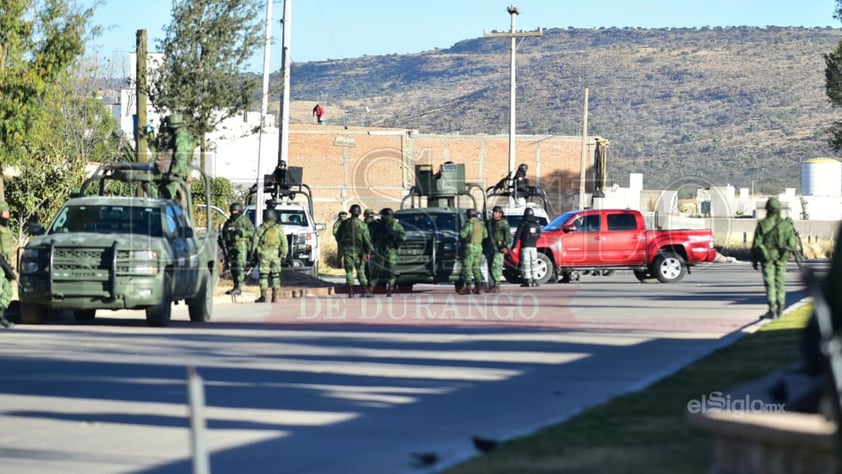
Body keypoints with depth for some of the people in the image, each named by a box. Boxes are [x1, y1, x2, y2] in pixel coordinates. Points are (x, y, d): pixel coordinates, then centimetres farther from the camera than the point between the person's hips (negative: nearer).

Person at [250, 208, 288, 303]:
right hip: (275, 255, 2)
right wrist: (284, 254, 5)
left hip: (263, 255, -2)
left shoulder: (260, 229, -1)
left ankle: (263, 296, -4)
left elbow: (254, 242, 1)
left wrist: (253, 254, 10)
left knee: (263, 276, 1)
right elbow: (284, 242, 0)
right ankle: (275, 297, 5)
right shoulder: (279, 228, 2)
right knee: (275, 276, 8)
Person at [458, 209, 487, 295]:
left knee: (467, 267, -6)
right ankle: (478, 287, 8)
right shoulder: (481, 224, 10)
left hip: (470, 246, -7)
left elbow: (462, 234, -15)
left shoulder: (469, 223, -11)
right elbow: (485, 235, 17)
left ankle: (467, 287, -14)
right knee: (476, 267, 13)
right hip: (479, 247, 7)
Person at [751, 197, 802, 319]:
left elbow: (756, 244, -4)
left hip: (767, 258, -2)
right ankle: (780, 309, 15)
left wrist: (754, 260, 4)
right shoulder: (786, 224, -4)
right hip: (781, 258, 2)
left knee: (769, 284, -1)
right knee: (780, 283, 11)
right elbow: (792, 243, -3)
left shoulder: (762, 224, -7)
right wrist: (797, 255, 6)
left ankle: (772, 310, -9)